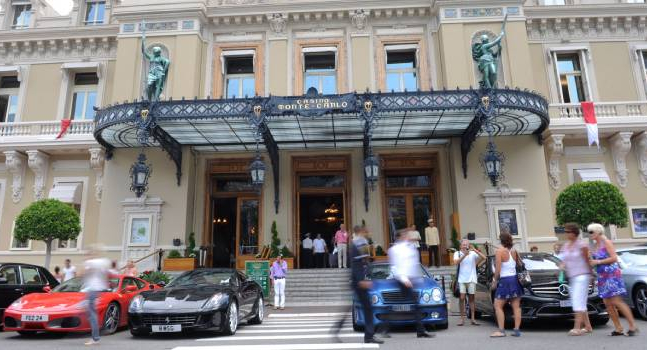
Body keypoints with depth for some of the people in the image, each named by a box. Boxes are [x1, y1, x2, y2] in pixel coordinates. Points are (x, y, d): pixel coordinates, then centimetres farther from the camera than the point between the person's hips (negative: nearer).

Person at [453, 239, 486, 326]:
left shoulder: (473, 253, 4)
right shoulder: (457, 253, 4)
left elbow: (484, 258, -10)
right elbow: (457, 262, -15)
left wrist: (474, 250, -18)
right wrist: (464, 255, -26)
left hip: (471, 279, 1)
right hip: (461, 279, -1)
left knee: (471, 298, 6)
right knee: (462, 298, -5)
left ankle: (473, 319, 11)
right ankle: (462, 319, 1)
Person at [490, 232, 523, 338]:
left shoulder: (500, 251, -10)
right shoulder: (514, 251, 6)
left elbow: (498, 269, -12)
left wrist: (495, 280, -2)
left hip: (505, 280, -6)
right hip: (515, 279, 6)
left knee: (498, 306, -1)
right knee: (516, 307, 7)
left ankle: (501, 330, -6)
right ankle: (516, 330, 8)